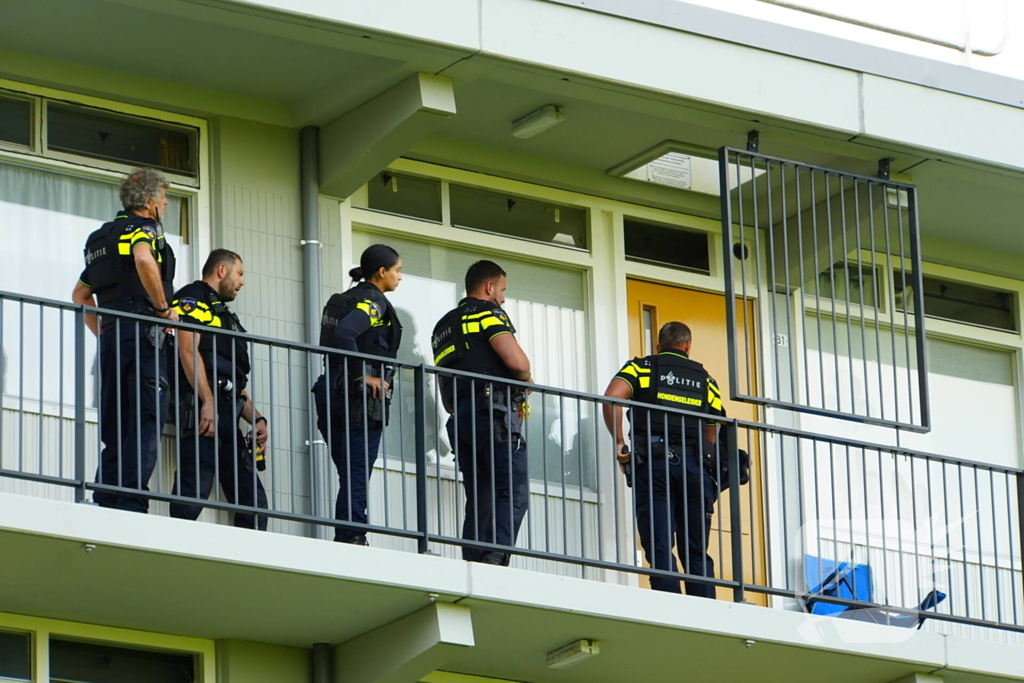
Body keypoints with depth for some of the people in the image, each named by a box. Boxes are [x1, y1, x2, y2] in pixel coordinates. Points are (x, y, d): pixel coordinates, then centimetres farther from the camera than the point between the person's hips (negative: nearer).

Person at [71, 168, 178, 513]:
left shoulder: (104, 237, 26)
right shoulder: (145, 227, 0)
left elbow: (80, 294, 28)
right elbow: (143, 259, -24)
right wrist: (163, 308, -13)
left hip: (110, 338, 8)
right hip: (141, 332, -8)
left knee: (115, 431, 7)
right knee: (146, 426, -13)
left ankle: (104, 507, 0)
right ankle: (131, 504, -24)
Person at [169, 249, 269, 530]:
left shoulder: (223, 315, 33)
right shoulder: (192, 299, 5)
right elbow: (188, 349, -11)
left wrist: (257, 419, 13)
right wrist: (208, 403, -22)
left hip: (228, 417, 10)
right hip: (202, 408, -10)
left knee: (253, 500, 4)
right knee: (194, 490, -20)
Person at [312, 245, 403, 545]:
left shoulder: (344, 299, 19)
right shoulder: (374, 301, -8)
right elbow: (344, 333, -24)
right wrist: (363, 376, -18)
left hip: (332, 393, 9)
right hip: (361, 397, -9)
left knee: (349, 476, 9)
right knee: (357, 477, -8)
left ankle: (345, 542, 7)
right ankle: (351, 540, -11)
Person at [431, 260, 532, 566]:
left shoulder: (442, 326, 27)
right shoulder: (488, 312, 2)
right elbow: (517, 361, -11)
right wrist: (527, 380, 8)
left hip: (460, 418, 8)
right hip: (495, 410, -8)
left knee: (478, 501, 6)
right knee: (514, 493, -13)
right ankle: (495, 558, -29)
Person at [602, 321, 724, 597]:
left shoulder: (642, 367, 11)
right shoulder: (705, 379, 19)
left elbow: (612, 398, -8)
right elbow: (713, 436, 14)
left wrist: (619, 442, -3)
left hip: (654, 463, -2)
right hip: (696, 466, 2)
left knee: (660, 548, -6)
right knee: (697, 552, 5)